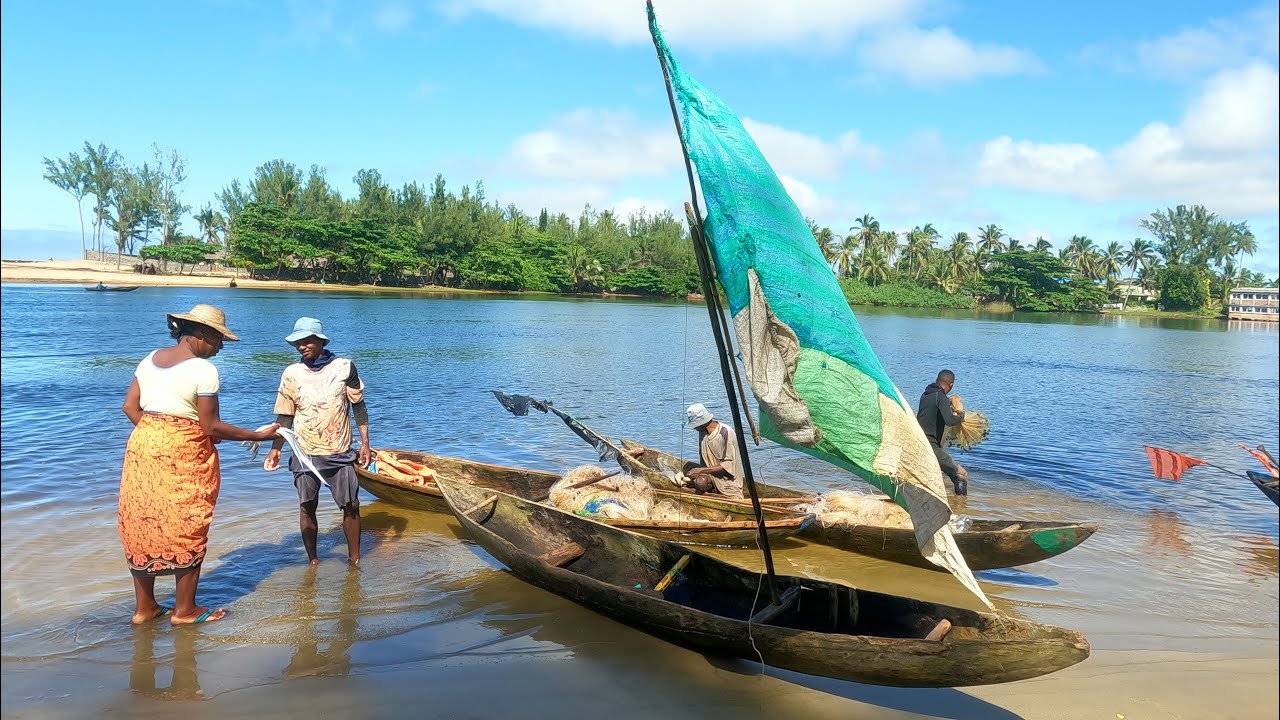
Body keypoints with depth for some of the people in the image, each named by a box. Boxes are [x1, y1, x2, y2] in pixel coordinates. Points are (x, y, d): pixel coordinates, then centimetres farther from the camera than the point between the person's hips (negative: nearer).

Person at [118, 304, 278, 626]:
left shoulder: (151, 359, 8)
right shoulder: (203, 370, -14)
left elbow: (130, 406, 8)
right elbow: (211, 426, -13)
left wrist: (155, 433, 15)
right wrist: (258, 435, -6)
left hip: (142, 445, 7)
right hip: (184, 457, -7)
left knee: (143, 526, 14)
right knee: (186, 530, 6)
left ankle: (144, 607, 25)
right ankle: (184, 610, 16)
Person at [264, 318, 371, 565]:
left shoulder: (344, 367, -2)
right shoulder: (292, 373, 1)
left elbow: (359, 407, 4)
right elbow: (285, 416, 5)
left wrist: (365, 443, 0)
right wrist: (275, 449, -5)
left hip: (340, 452, -1)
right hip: (305, 453, 1)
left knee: (351, 506, 1)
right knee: (307, 507, 5)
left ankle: (354, 559, 13)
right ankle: (313, 560, 17)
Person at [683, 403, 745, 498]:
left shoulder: (725, 432, -20)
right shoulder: (703, 432, 1)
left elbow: (728, 465, -21)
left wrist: (701, 470, -22)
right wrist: (701, 474, -8)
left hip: (728, 478, -4)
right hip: (711, 475, 4)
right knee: (700, 482, -29)